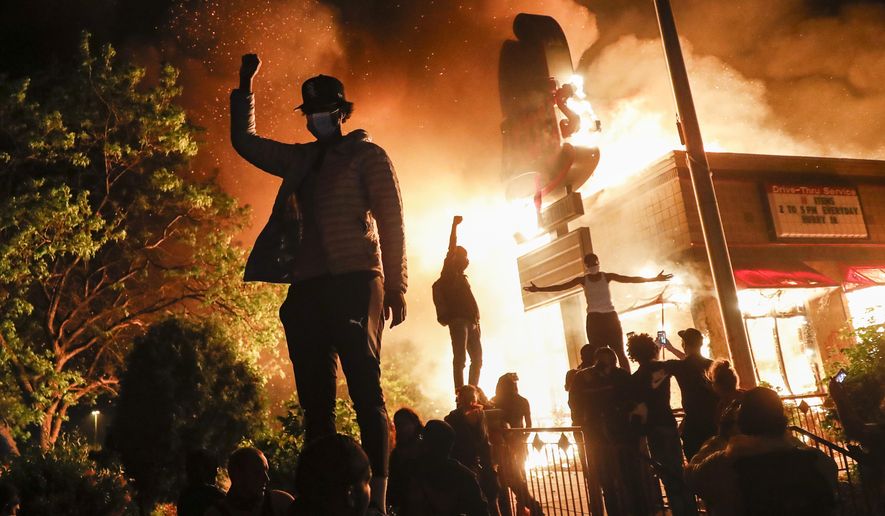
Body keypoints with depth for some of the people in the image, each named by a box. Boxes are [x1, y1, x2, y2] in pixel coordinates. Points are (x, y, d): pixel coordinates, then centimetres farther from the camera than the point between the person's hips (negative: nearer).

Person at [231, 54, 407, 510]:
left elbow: (390, 220, 0)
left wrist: (395, 286, -7)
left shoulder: (367, 155, 8)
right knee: (315, 400, 4)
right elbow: (244, 141, 34)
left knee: (365, 392, -11)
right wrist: (245, 86, 28)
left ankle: (377, 497, -9)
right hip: (307, 288, 6)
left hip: (354, 283, -5)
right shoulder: (300, 159, 22)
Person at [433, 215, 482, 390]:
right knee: (460, 358, -15)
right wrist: (455, 225, -6)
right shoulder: (449, 273, 8)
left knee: (477, 359, 5)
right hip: (458, 319, -9)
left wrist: (476, 321, 14)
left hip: (471, 321, 9)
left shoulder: (461, 277, 28)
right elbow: (452, 249, -3)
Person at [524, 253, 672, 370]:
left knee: (620, 352, -2)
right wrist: (538, 289, -9)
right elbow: (561, 286, -1)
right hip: (594, 319, 0)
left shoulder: (607, 276, 2)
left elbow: (630, 279, -4)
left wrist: (654, 279, -12)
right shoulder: (582, 280, 3)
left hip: (610, 317, 0)